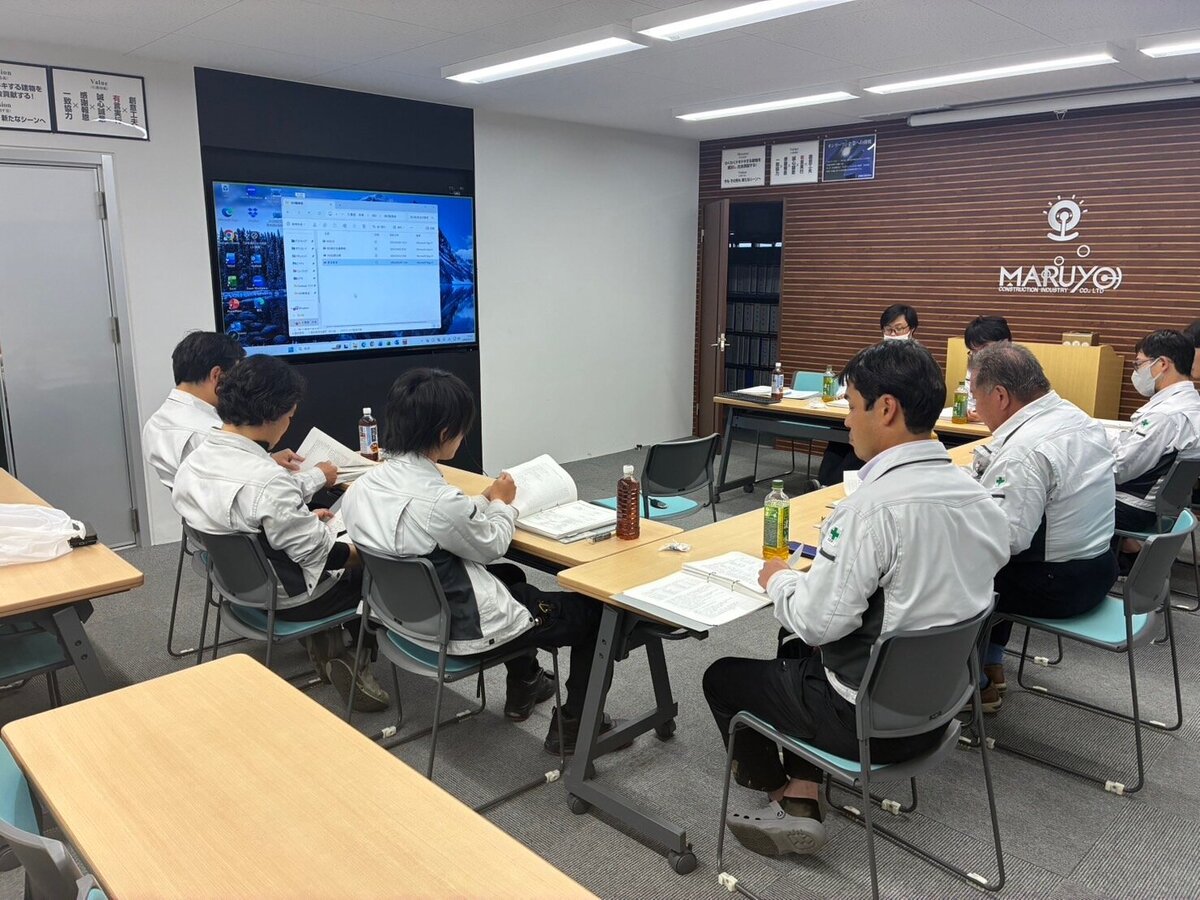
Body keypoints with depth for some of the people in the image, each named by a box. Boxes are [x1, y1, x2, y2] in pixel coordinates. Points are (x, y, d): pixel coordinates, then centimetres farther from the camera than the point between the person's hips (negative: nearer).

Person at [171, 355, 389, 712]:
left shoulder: (194, 462, -6)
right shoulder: (267, 480, -32)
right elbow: (320, 554, -24)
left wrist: (306, 519, 11)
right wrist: (363, 551, -7)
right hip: (284, 597, -8)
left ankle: (324, 644, 22)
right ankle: (351, 656, 25)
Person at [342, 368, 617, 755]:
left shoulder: (365, 485, -8)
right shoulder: (440, 501, -33)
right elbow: (491, 547, -12)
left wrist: (485, 500, 9)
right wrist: (502, 503, 4)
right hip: (461, 627, -8)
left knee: (511, 576, 36)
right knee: (592, 609, 9)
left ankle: (523, 689, 49)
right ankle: (572, 724, 22)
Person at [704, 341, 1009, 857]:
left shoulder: (875, 505, -28)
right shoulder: (976, 494, -2)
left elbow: (818, 621, -25)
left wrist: (779, 580, -5)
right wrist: (815, 575, 10)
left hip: (871, 716, -8)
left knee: (722, 677, 14)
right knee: (799, 648, 28)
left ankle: (777, 787, 37)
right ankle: (801, 799, 22)